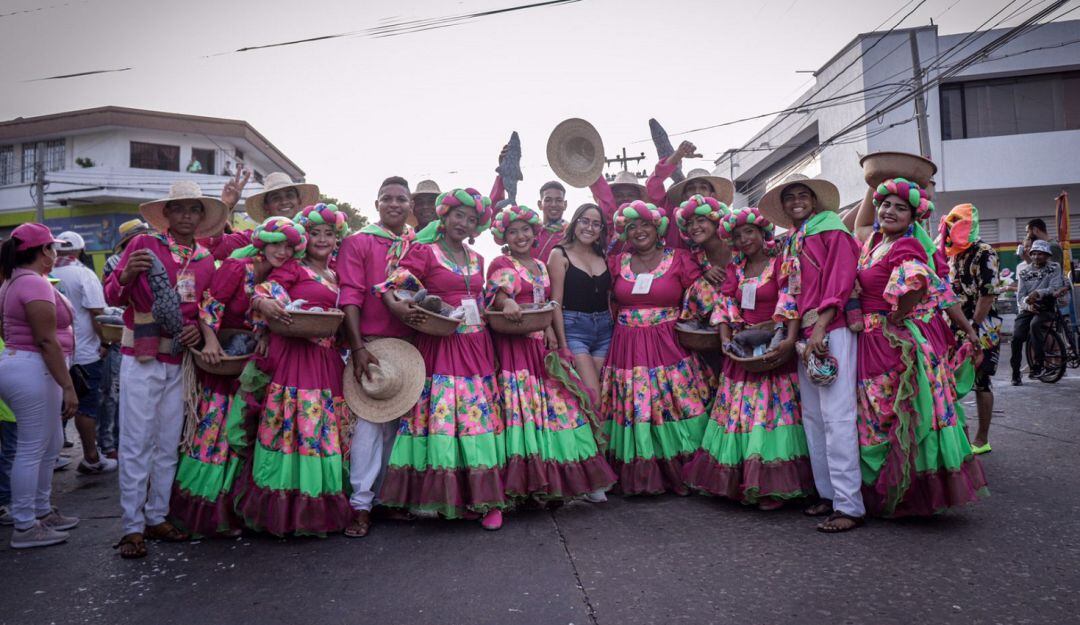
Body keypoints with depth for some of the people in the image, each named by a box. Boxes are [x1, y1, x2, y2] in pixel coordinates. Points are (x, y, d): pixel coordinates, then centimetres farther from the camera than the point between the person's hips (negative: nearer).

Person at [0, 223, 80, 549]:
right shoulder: (35, 283, -17)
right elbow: (47, 340, -22)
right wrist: (68, 386, -20)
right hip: (33, 371, -11)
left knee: (50, 444, 18)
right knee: (32, 449, -2)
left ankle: (41, 511, 29)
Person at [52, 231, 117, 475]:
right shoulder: (84, 274, -12)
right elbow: (97, 314, -16)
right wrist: (103, 341, -4)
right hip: (84, 354, -5)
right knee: (87, 407, 3)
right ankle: (91, 459, 10)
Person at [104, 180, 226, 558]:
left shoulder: (205, 259, 9)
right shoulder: (145, 244, -3)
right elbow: (112, 296, -3)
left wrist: (198, 329, -4)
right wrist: (127, 275, -24)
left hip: (180, 360, 4)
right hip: (141, 358, -4)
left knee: (169, 443, 10)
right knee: (137, 442, -2)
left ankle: (157, 516, 21)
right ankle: (132, 526, 6)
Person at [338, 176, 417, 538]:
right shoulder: (357, 243, 1)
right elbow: (350, 296, -6)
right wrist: (358, 347, -15)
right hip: (371, 345, -4)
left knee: (397, 422, 10)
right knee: (369, 422, -4)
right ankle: (361, 503, 6)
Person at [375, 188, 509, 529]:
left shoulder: (476, 259, 17)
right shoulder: (424, 251, 0)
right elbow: (390, 287, -10)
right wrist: (398, 307, -27)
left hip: (476, 349, 5)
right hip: (440, 346, -5)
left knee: (481, 419, 4)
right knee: (441, 417, -7)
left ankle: (485, 498, 11)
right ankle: (443, 494, 6)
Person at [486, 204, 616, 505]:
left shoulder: (540, 265, 20)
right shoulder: (501, 264, 1)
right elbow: (498, 293, -17)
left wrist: (550, 329, 3)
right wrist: (508, 303, -40)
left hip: (543, 345, 6)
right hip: (515, 345, -6)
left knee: (559, 404, 3)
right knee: (524, 407, -10)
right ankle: (528, 482, -2)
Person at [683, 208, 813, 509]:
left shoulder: (781, 263, -2)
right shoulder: (735, 269, 14)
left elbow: (792, 303, -13)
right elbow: (725, 307, 8)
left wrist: (790, 340, -26)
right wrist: (725, 339, -7)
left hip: (774, 349, -5)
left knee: (773, 410, -6)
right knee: (737, 414, 5)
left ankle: (772, 486, 2)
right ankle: (739, 482, 16)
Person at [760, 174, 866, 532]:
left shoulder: (831, 231, 0)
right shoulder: (792, 242, 22)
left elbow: (841, 280, -11)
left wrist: (821, 327, -19)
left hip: (831, 329, -8)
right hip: (805, 334, 8)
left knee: (836, 415, -11)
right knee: (812, 416, 9)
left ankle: (849, 505, -8)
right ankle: (828, 494, 18)